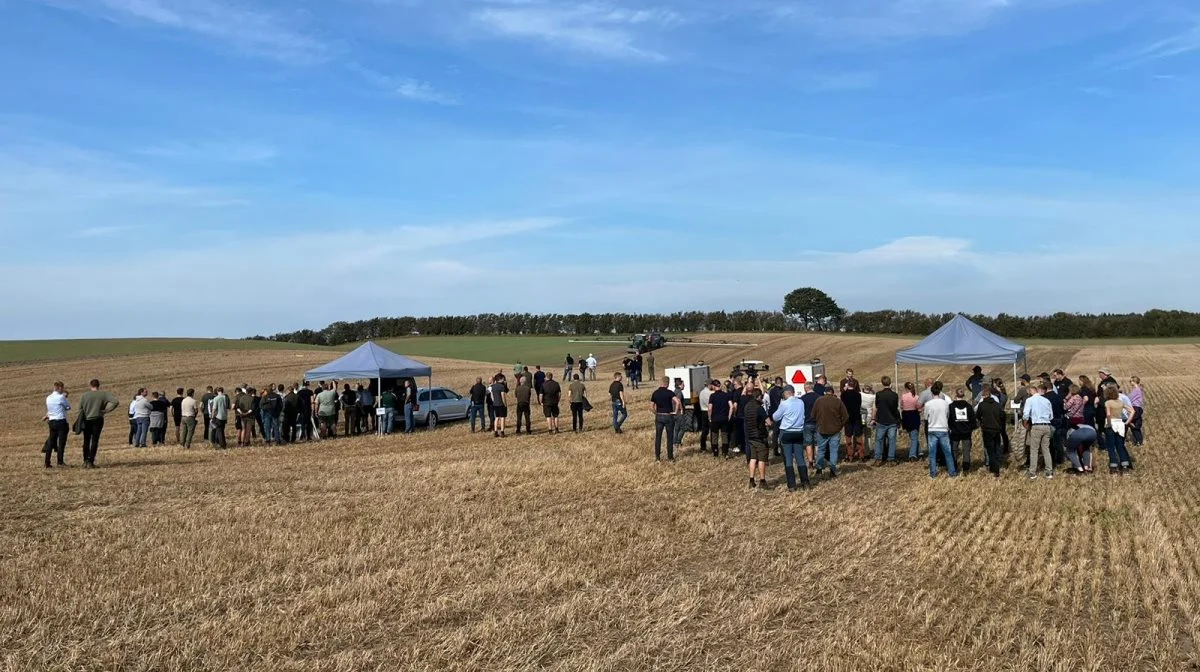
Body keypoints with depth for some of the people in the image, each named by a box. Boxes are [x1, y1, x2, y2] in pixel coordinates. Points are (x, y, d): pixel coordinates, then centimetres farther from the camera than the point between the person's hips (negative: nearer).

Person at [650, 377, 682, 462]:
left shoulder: (655, 393, 2)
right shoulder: (669, 392, -11)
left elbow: (651, 407, 2)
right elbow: (677, 402, -25)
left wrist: (656, 413, 12)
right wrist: (676, 412, -13)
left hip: (658, 417, 3)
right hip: (668, 416, -3)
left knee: (658, 437, 9)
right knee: (669, 438, 6)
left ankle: (657, 457, 10)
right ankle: (670, 457, 11)